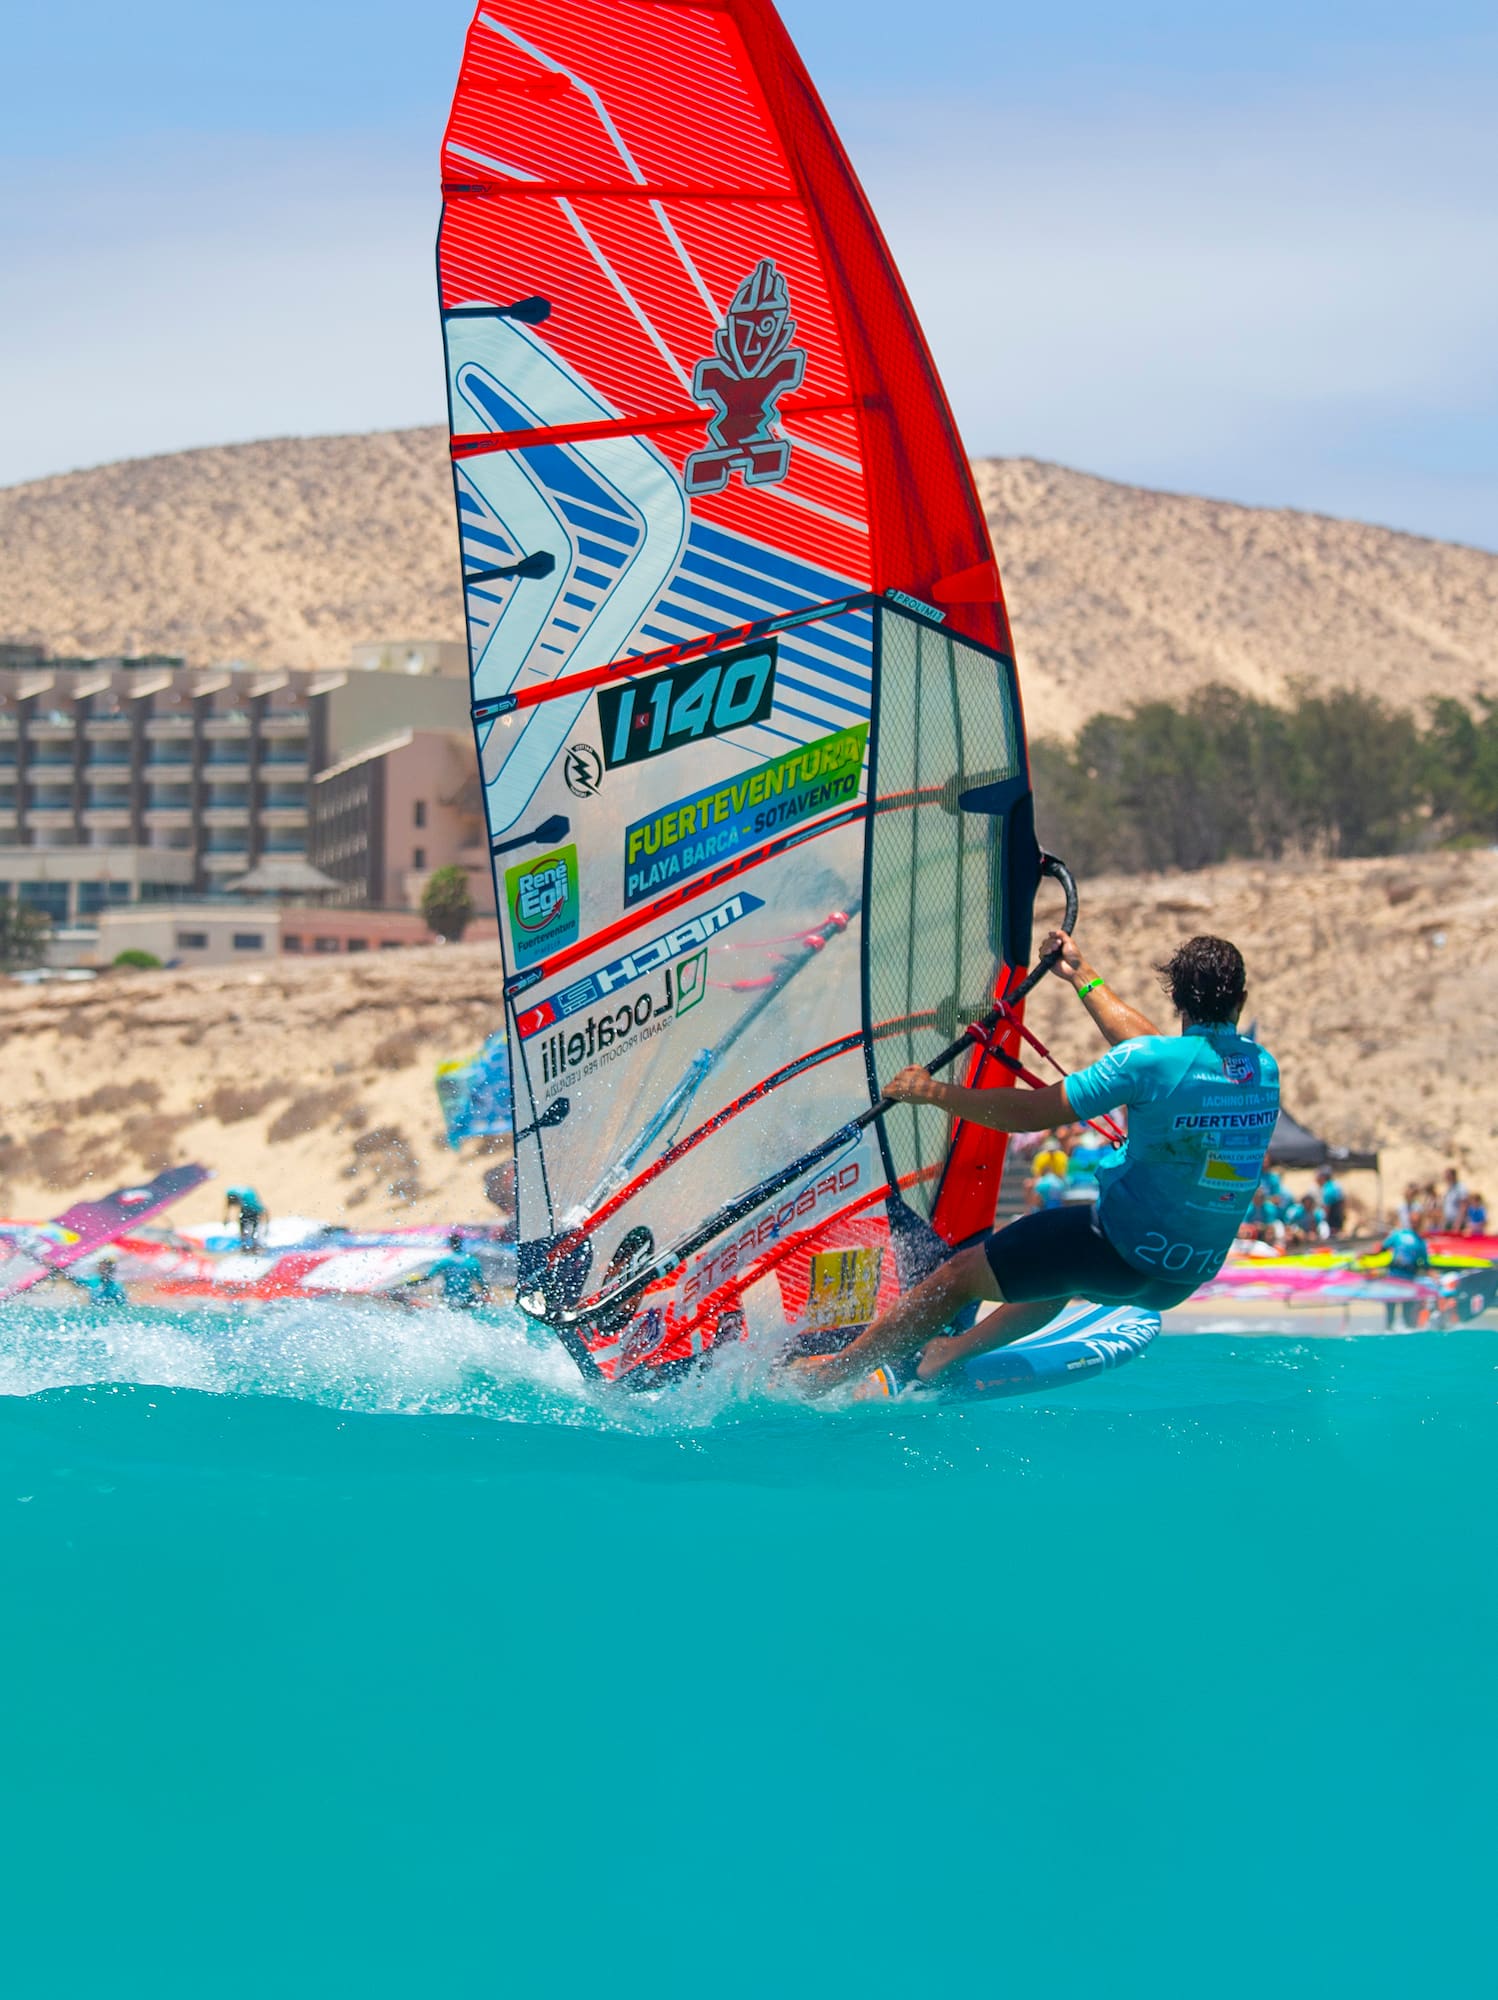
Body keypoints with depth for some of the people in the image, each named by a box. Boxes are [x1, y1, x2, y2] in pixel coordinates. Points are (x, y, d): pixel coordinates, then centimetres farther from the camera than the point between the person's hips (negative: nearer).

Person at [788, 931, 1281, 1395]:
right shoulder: (1264, 1068, 0)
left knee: (959, 1275, 11)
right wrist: (1082, 978, 26)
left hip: (1123, 1252, -6)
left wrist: (932, 1092, -3)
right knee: (1066, 1243, 37)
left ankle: (832, 1372, 22)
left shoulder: (1152, 1061, -20)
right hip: (1192, 1275, 6)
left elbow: (1028, 1113, -15)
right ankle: (958, 1350, 45)